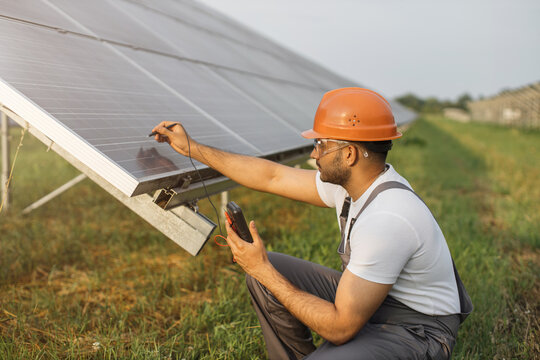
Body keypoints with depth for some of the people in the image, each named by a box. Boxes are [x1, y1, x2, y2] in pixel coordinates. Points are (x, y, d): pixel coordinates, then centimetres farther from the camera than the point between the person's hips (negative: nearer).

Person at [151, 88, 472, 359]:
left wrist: (264, 270, -22)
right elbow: (272, 177, 5)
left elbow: (340, 328, -29)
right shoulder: (347, 180, -6)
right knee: (265, 272, 0)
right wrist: (192, 148, 10)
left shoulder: (386, 219, -33)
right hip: (368, 297, 8)